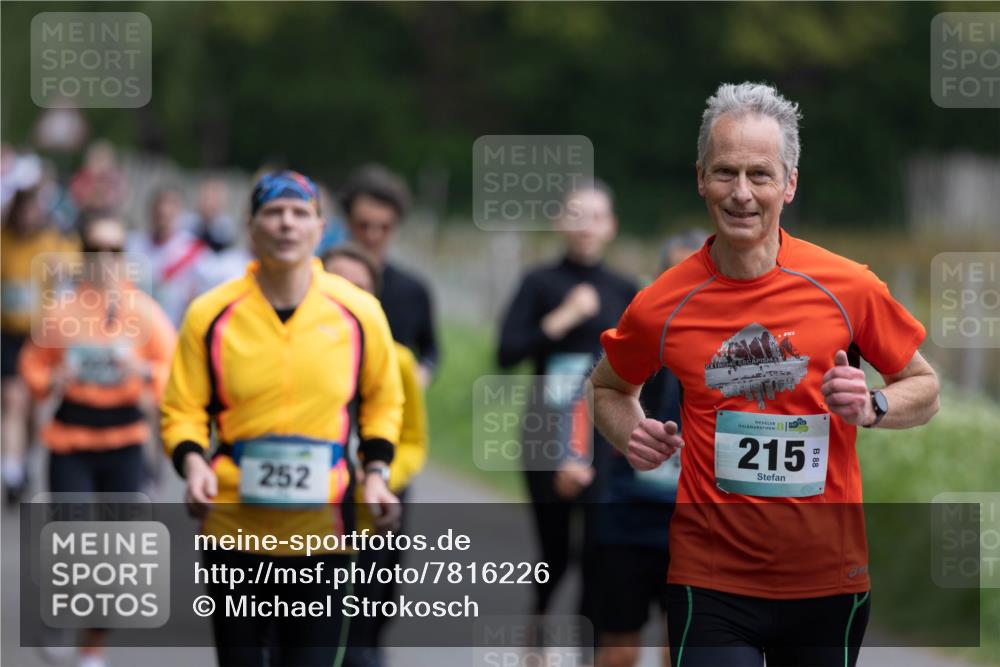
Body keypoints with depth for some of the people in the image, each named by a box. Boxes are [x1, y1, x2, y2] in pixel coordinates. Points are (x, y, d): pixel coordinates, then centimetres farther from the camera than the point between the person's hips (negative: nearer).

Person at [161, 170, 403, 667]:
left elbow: (382, 400, 16)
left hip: (322, 531, 0)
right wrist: (192, 463, -15)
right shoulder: (211, 314, -2)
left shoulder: (359, 312, 1)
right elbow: (182, 410, 5)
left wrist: (375, 472, 3)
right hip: (234, 527, 0)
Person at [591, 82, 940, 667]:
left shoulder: (849, 287, -4)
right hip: (712, 580, -1)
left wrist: (873, 408, -12)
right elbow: (609, 386, 17)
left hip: (829, 579, 1)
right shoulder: (662, 305, -3)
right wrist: (633, 435, -4)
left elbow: (924, 388, 9)